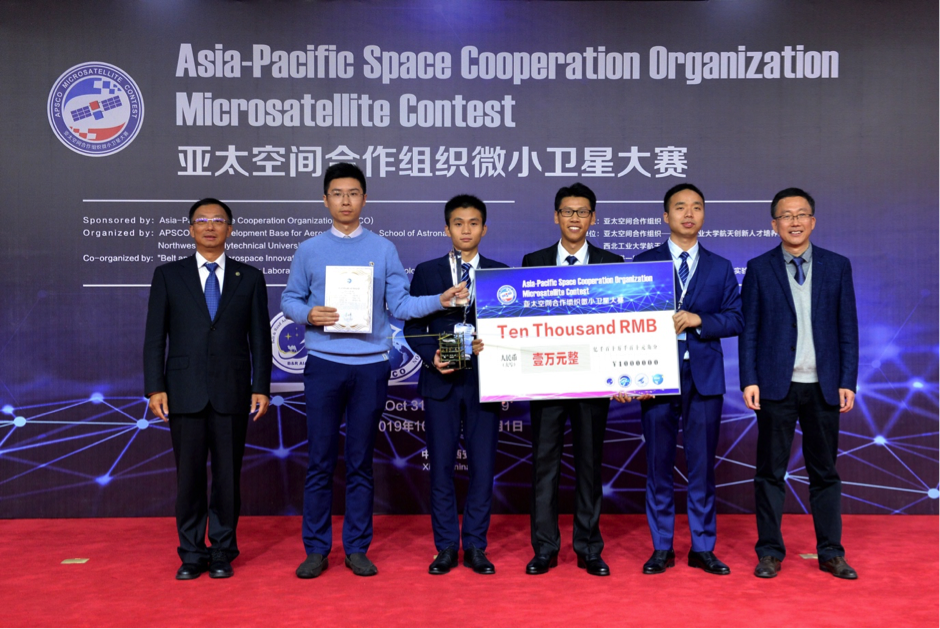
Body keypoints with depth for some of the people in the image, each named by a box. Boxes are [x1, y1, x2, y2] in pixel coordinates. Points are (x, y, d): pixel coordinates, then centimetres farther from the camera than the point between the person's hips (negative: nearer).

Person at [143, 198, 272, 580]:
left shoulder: (249, 278, 7)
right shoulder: (168, 275, 7)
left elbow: (260, 338, 5)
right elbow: (155, 337, 4)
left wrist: (261, 387, -2)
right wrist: (155, 388, -4)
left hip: (232, 392, 0)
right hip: (185, 391, 0)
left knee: (228, 475, 6)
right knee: (189, 475, 5)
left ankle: (222, 552, 19)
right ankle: (192, 553, 19)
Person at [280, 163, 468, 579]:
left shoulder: (383, 250, 7)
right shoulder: (309, 251, 8)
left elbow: (401, 304, 3)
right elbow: (289, 300, 9)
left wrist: (440, 300, -12)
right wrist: (309, 314, -11)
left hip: (371, 365, 0)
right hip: (324, 364, 0)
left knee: (361, 462, 7)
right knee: (320, 461, 3)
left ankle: (357, 549, 18)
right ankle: (316, 549, 15)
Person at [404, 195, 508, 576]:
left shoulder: (501, 273, 8)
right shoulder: (426, 272, 8)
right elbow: (413, 327, 6)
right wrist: (431, 357, -10)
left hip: (485, 380, 0)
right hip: (440, 381, 0)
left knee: (483, 465, 2)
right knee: (441, 466, 4)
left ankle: (475, 547, 15)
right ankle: (446, 548, 15)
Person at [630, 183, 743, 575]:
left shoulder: (721, 268, 11)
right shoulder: (643, 263, 6)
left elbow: (737, 319, 4)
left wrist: (699, 320, -13)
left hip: (704, 377, 1)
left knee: (703, 465, 5)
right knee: (658, 465, 5)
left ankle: (703, 548, 17)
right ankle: (662, 548, 16)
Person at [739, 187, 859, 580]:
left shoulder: (837, 266, 7)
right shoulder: (759, 268, 3)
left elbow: (848, 328, 6)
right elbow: (748, 329, 1)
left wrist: (848, 382, -1)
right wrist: (749, 381, -6)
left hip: (823, 385, 2)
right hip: (776, 384, -1)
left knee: (824, 471, 10)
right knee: (770, 471, 5)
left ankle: (831, 553, 21)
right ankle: (770, 552, 15)